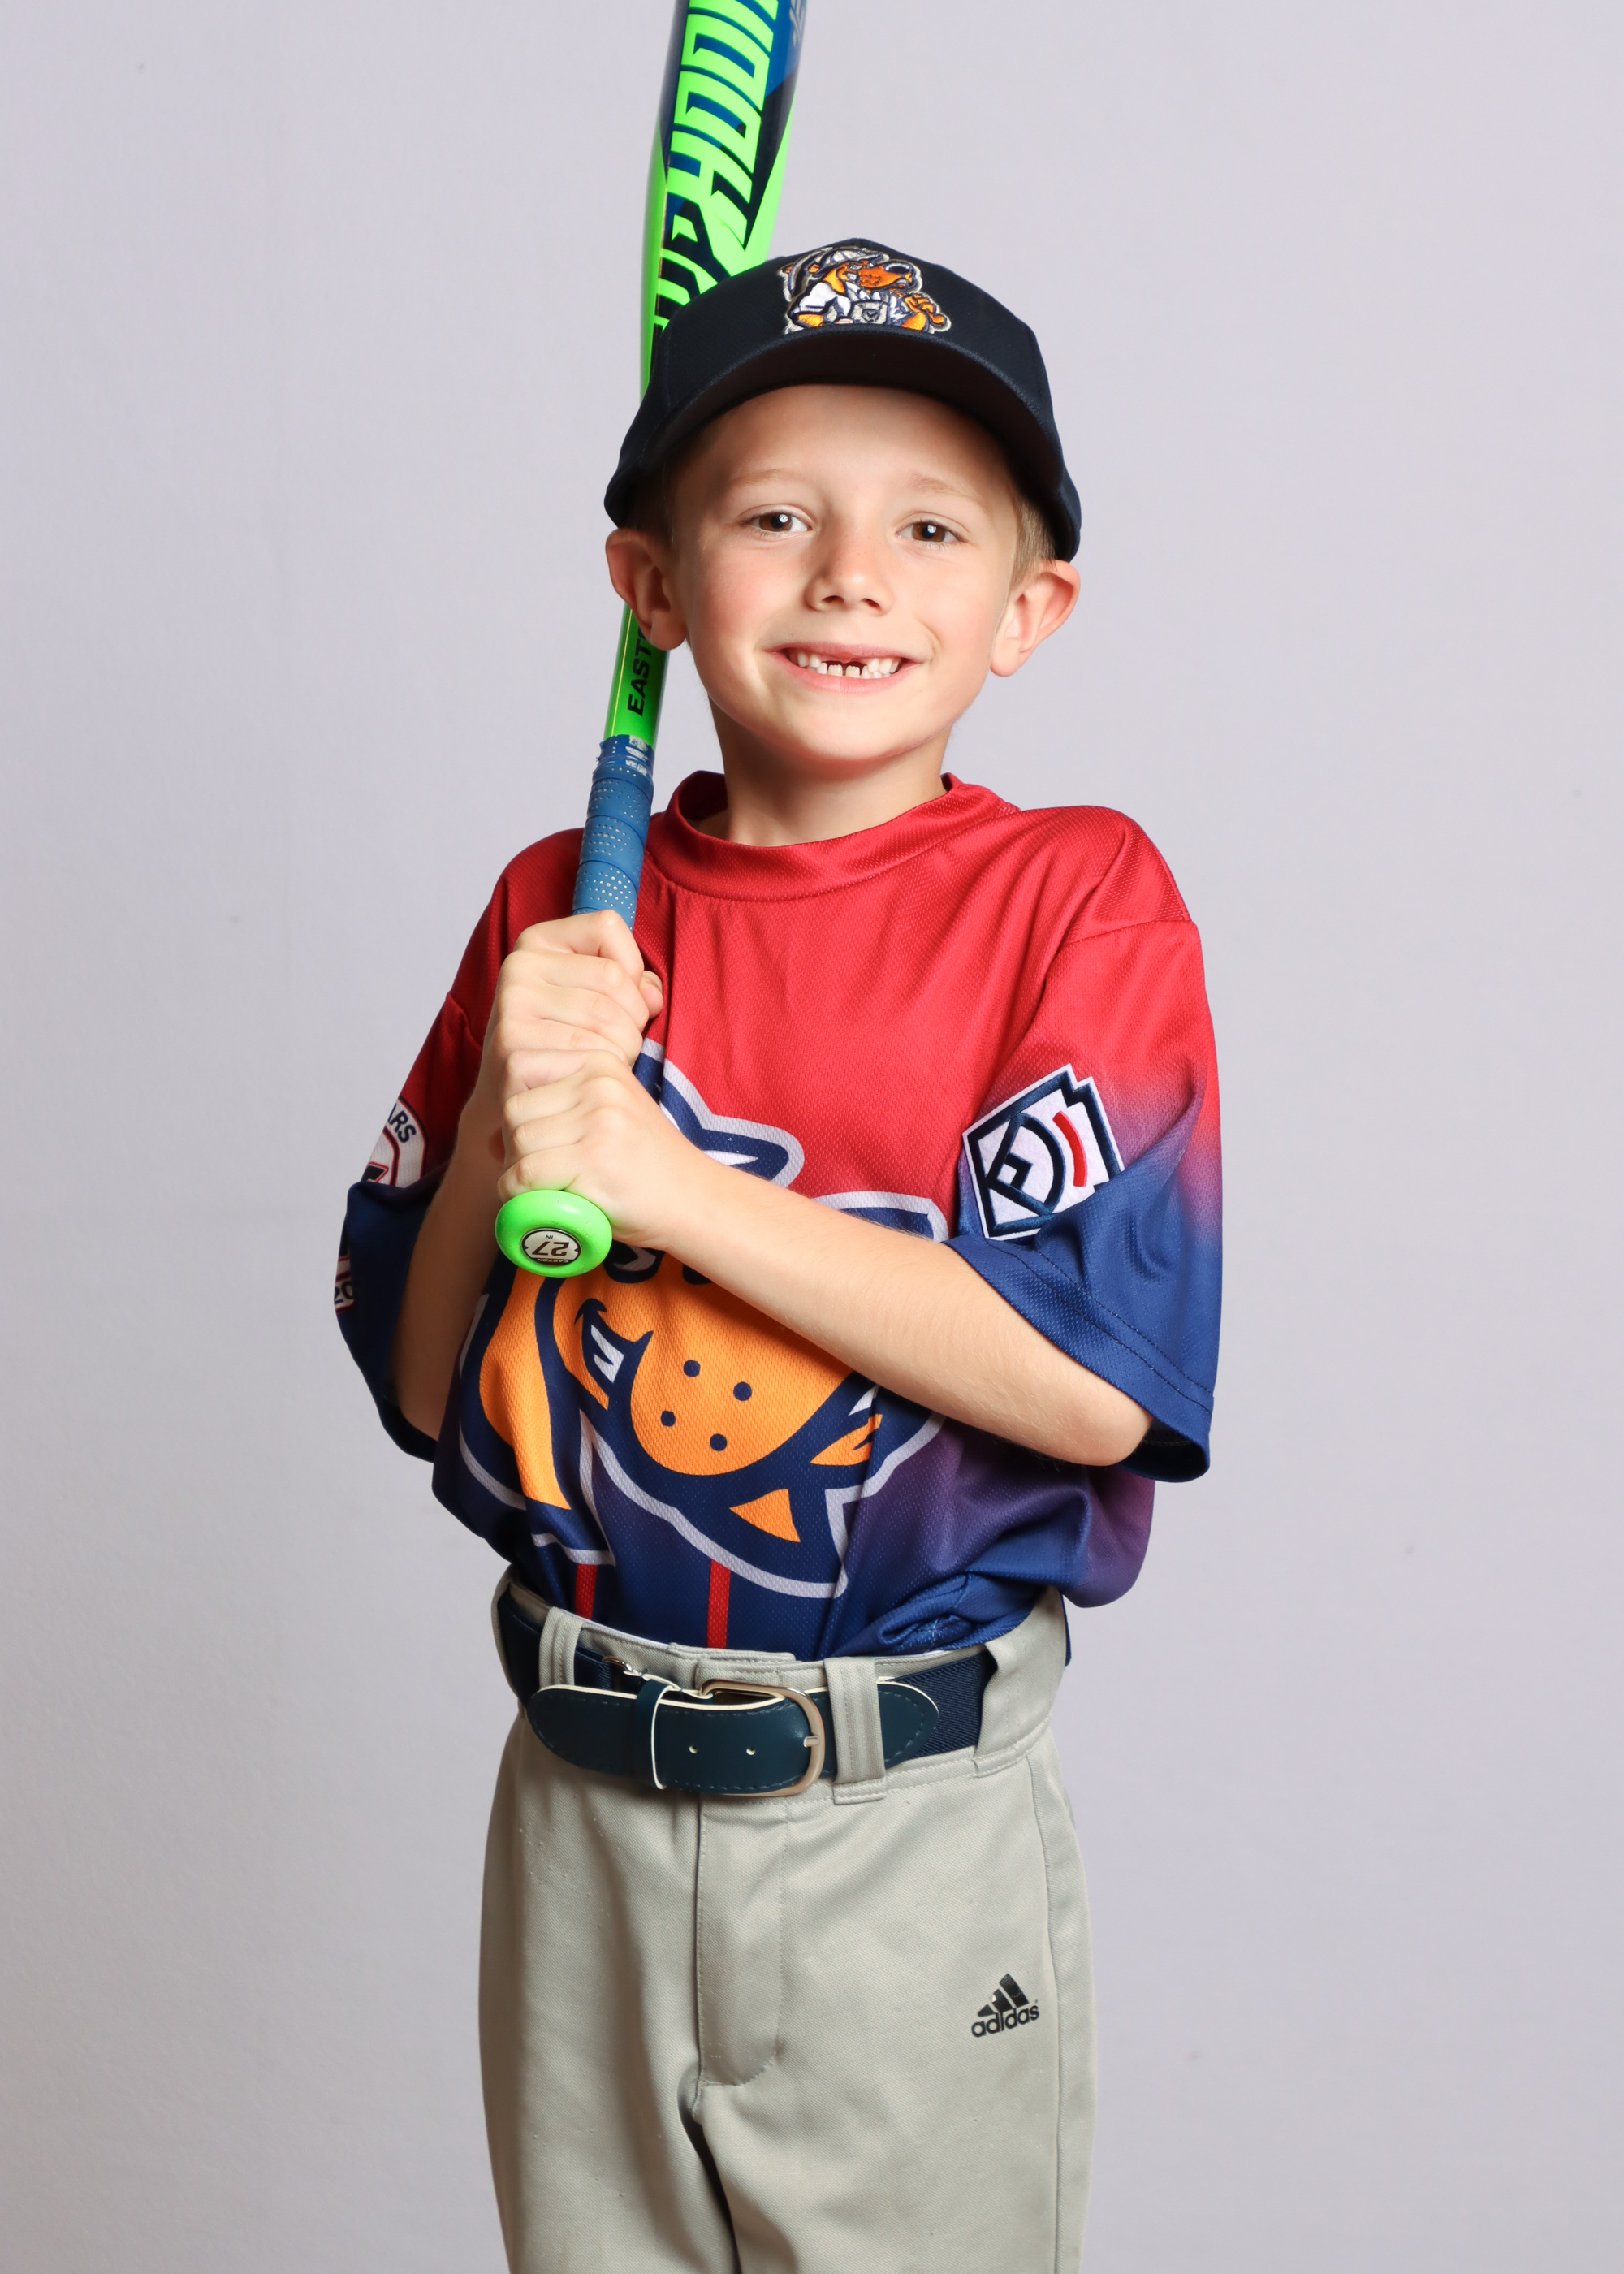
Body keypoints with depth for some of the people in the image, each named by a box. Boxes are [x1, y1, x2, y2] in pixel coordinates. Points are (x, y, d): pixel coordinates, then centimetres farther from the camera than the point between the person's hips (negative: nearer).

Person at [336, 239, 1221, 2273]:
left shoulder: (1075, 900, -8)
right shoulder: (556, 911, 3)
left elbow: (1093, 1384, -18)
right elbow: (419, 1385, 4)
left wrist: (666, 1176, -20)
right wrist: (506, 1129, -15)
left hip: (908, 1826, -3)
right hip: (577, 1805, 4)